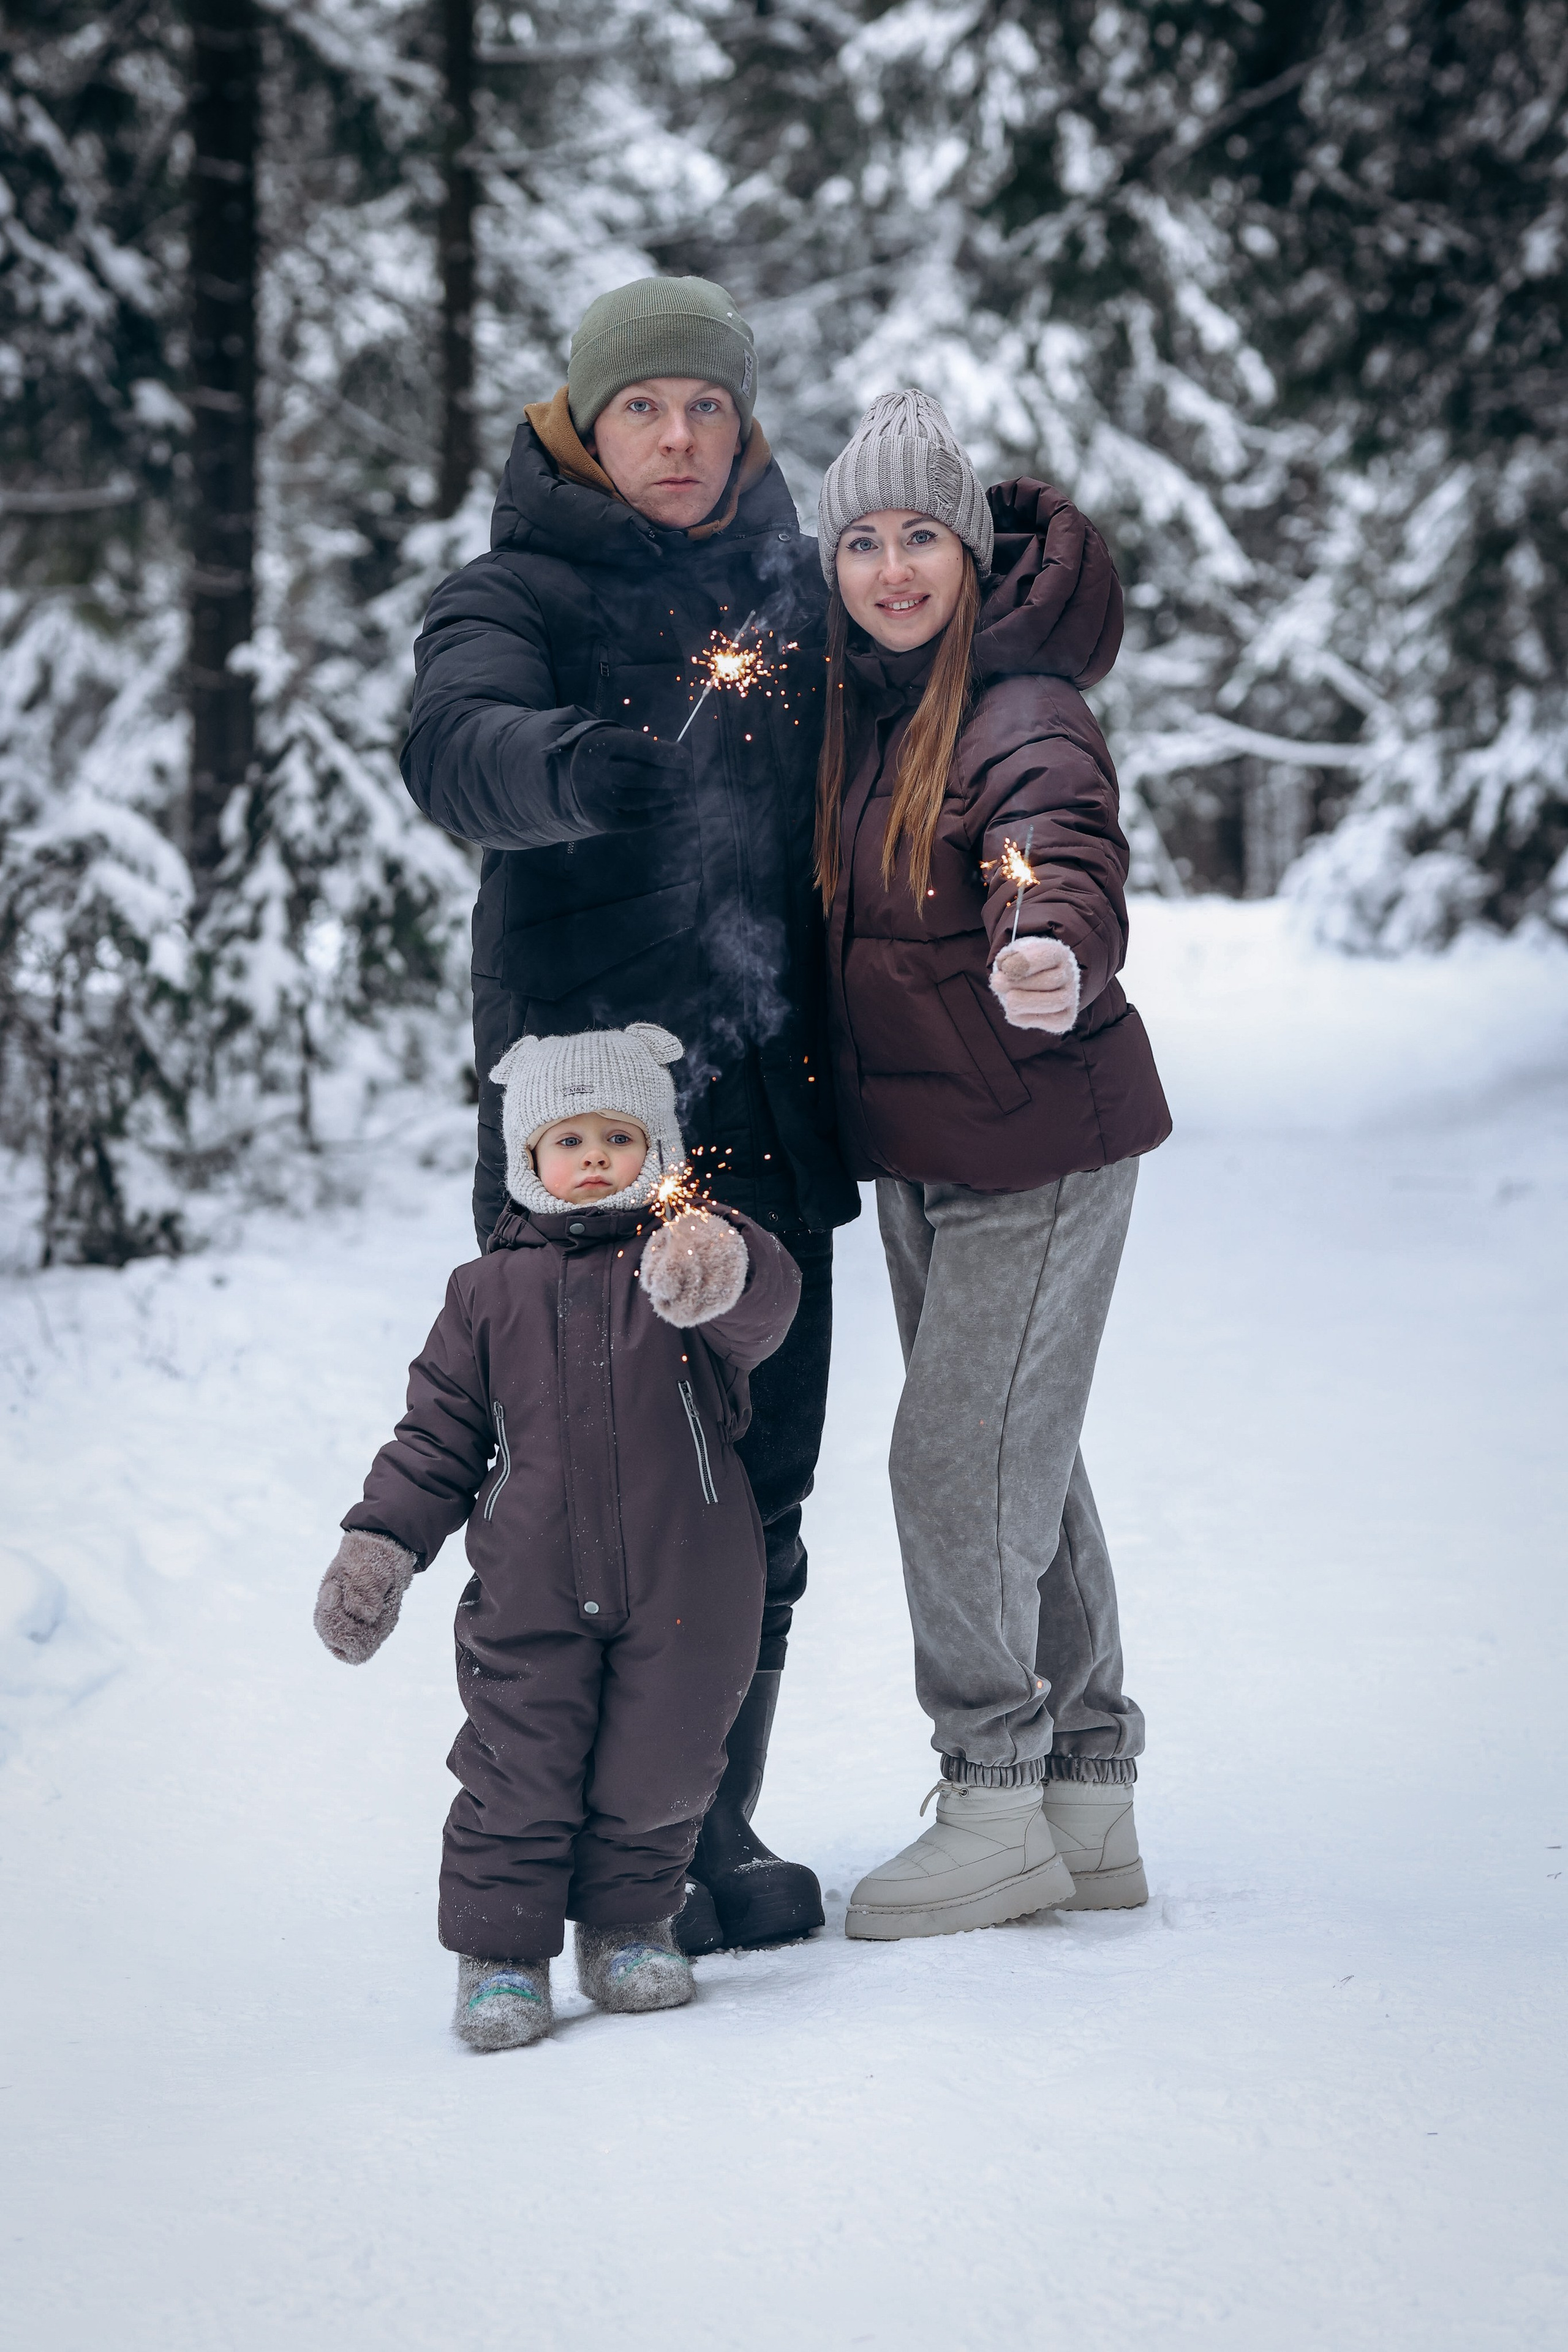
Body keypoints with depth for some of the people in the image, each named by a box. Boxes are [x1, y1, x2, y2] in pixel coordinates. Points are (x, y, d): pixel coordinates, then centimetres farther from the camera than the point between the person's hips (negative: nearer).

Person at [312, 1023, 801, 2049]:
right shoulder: (491, 1293, 8)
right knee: (520, 1771, -2)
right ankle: (503, 1947, 12)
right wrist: (381, 1543, 5)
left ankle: (629, 1922, 27)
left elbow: (765, 1309, -22)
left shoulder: (684, 1265, 1)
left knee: (659, 1765, 6)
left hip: (684, 1585, -1)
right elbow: (440, 1434, 12)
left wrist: (719, 1268, -45)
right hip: (531, 1590, 1)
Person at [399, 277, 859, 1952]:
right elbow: (456, 749, -24)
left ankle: (717, 1829, 20)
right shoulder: (515, 598, -3)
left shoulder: (792, 587, 14)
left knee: (756, 1481, 9)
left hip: (767, 1109, 5)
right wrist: (571, 766, -48)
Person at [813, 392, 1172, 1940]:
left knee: (958, 1460, -8)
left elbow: (1070, 872, -36)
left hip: (1038, 1144, -8)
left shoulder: (1026, 718, -18)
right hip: (919, 1156, 8)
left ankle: (995, 1811, 4)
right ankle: (1088, 1809, 23)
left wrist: (1055, 962, -56)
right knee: (1017, 1468, 14)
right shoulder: (854, 713, 6)